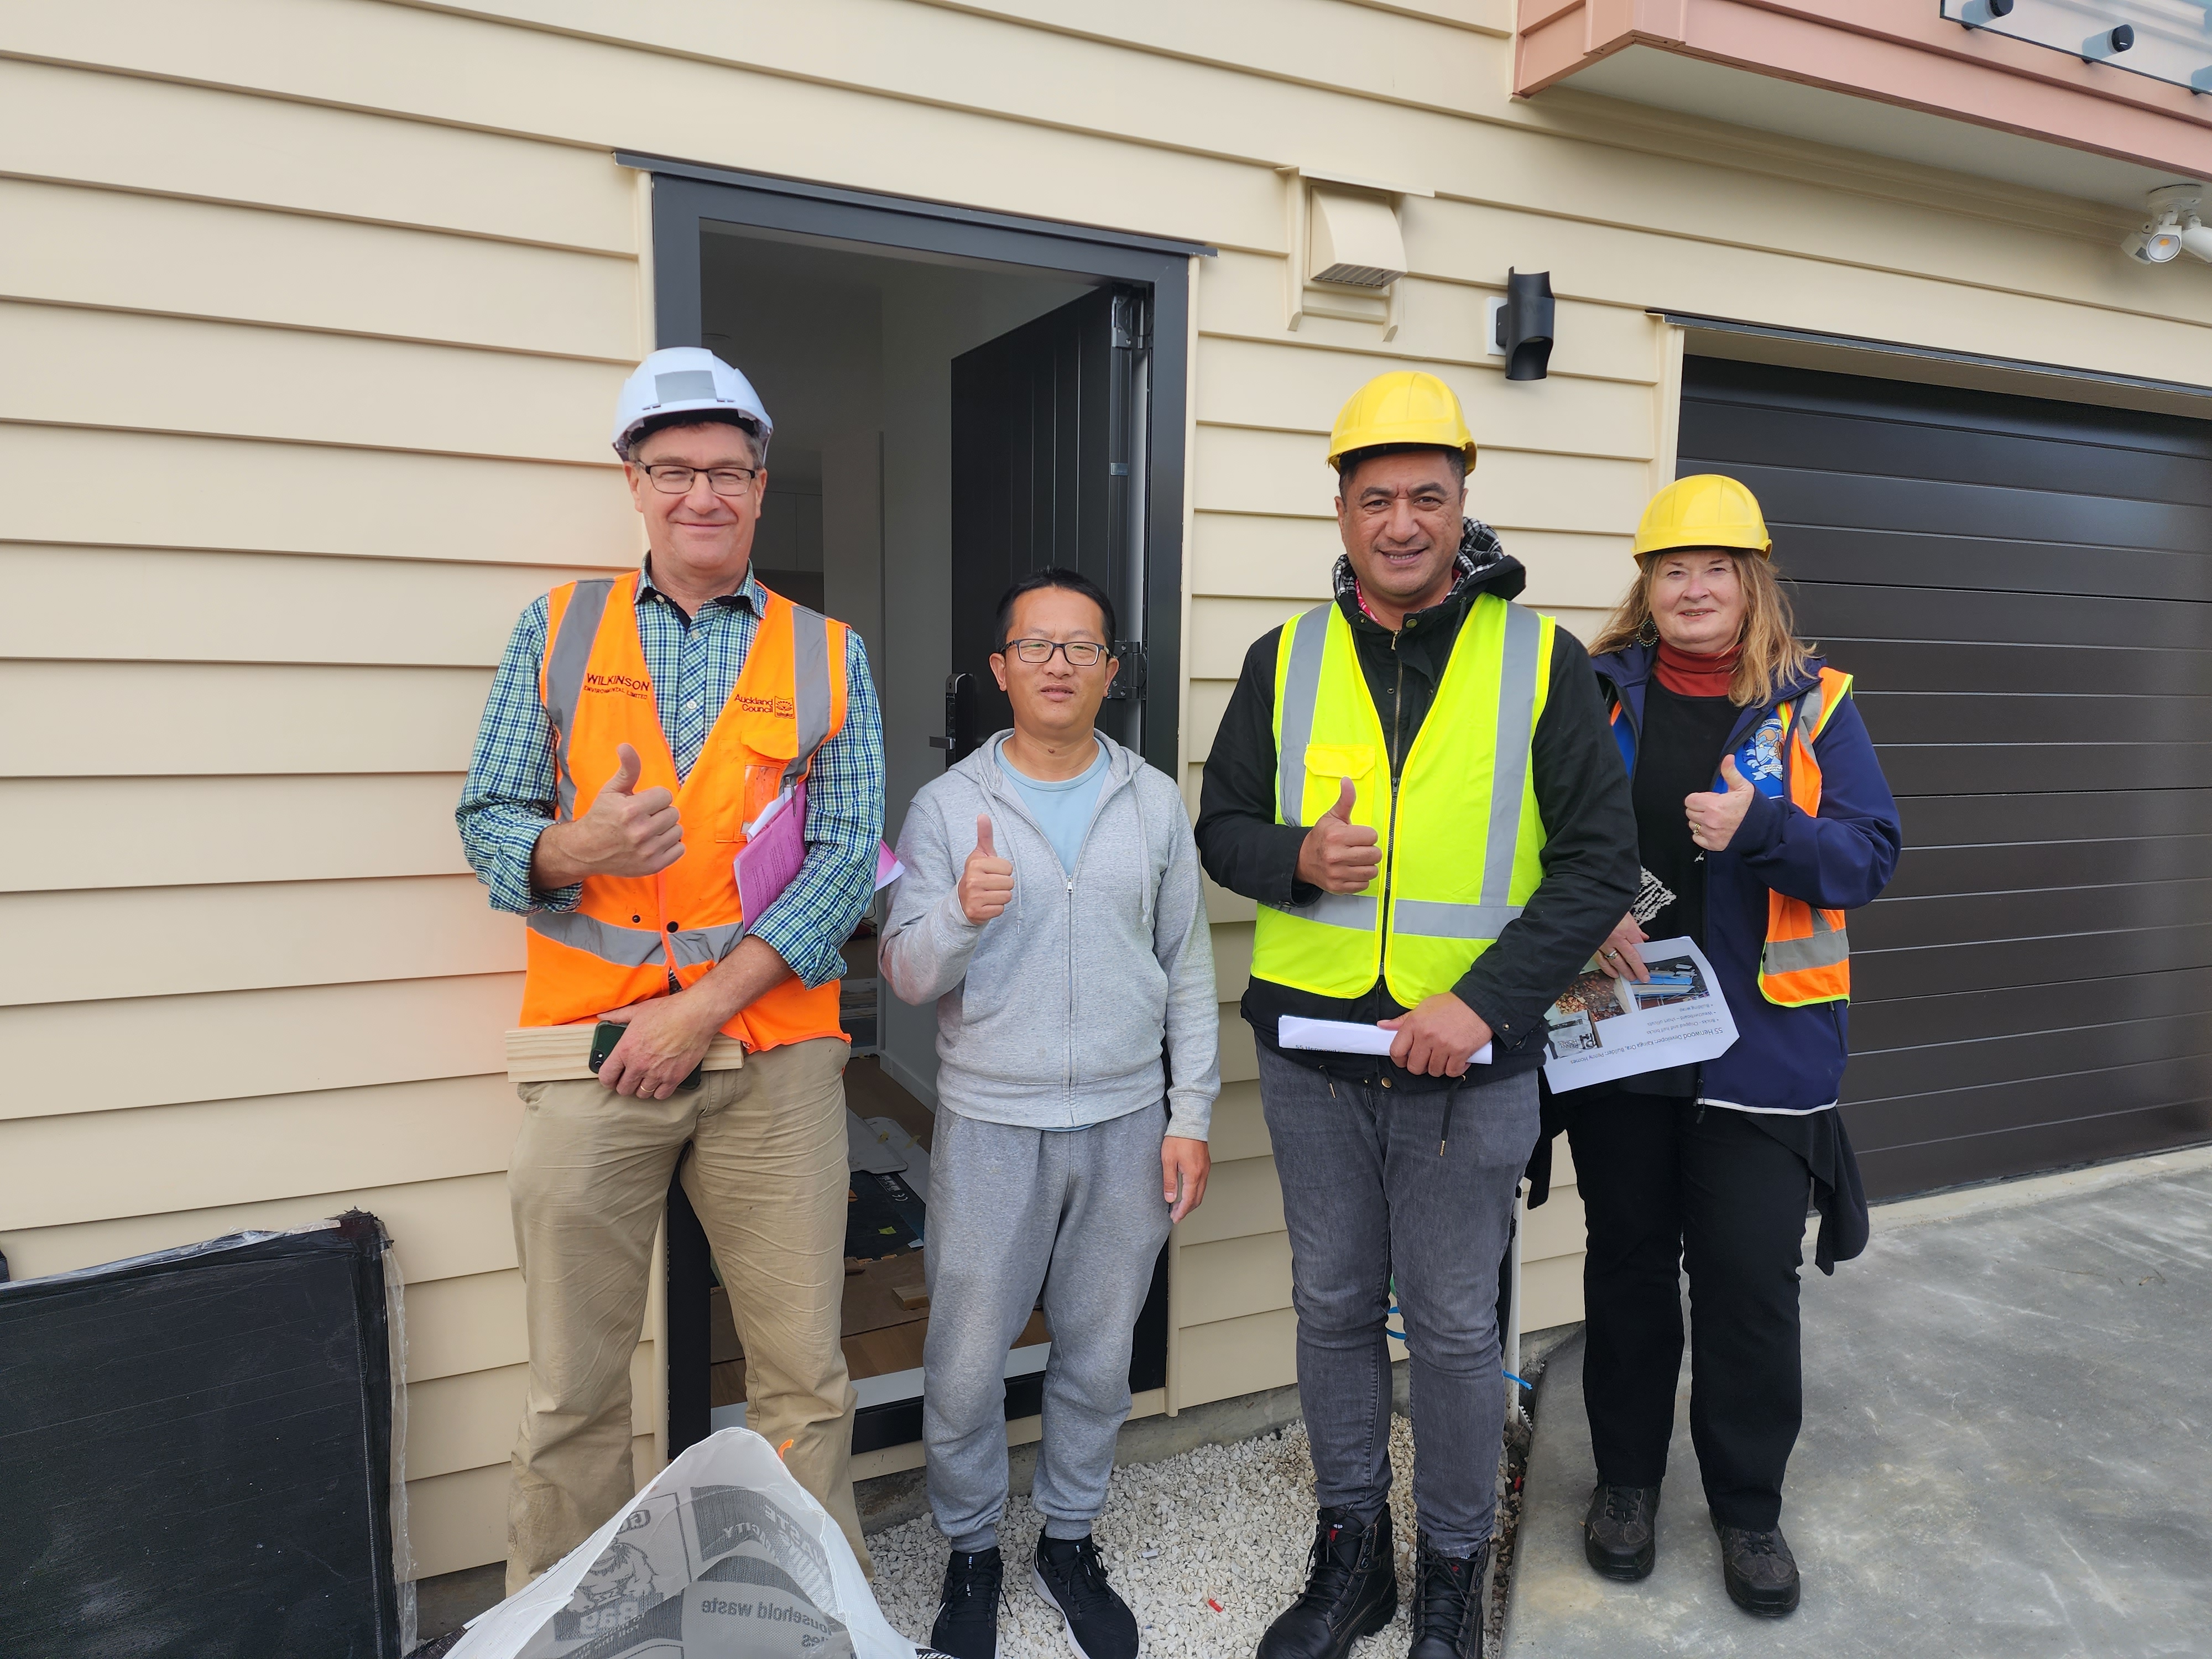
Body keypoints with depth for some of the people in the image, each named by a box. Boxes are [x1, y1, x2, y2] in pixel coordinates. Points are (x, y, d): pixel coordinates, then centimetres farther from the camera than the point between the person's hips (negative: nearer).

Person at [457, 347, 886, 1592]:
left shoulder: (827, 653, 6)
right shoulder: (560, 627, 9)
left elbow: (849, 858, -2)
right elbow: (489, 820, 6)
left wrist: (705, 1006, -11)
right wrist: (575, 849, -17)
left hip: (774, 1056, 0)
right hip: (593, 1054, 1)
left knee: (805, 1380, 7)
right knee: (575, 1391, 9)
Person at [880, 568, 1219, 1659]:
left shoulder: (1155, 803, 4)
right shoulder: (948, 805, -2)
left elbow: (1188, 967, 6)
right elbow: (905, 975, -3)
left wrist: (1189, 1114, 2)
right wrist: (960, 914, -23)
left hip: (1126, 1123, 2)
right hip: (989, 1126, -1)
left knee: (1099, 1353, 14)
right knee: (966, 1361, 7)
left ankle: (1070, 1539, 37)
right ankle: (971, 1551, 32)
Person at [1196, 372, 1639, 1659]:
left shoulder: (1542, 659, -3)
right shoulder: (1287, 660, 4)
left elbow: (1602, 857, -5)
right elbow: (1223, 827, 8)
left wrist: (1484, 1000, -15)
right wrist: (1297, 859, -15)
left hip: (1471, 1063, -2)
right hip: (1312, 1049, 3)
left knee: (1454, 1326, 10)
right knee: (1335, 1307, 16)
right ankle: (1352, 1553, 36)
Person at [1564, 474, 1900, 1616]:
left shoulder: (1812, 704, 0)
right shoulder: (1599, 694, 2)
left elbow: (1871, 854, -4)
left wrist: (1762, 826, -21)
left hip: (1761, 1043, -1)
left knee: (1750, 1282, 5)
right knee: (1627, 1263, 14)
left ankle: (1748, 1504, 28)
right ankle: (1626, 1477, 33)